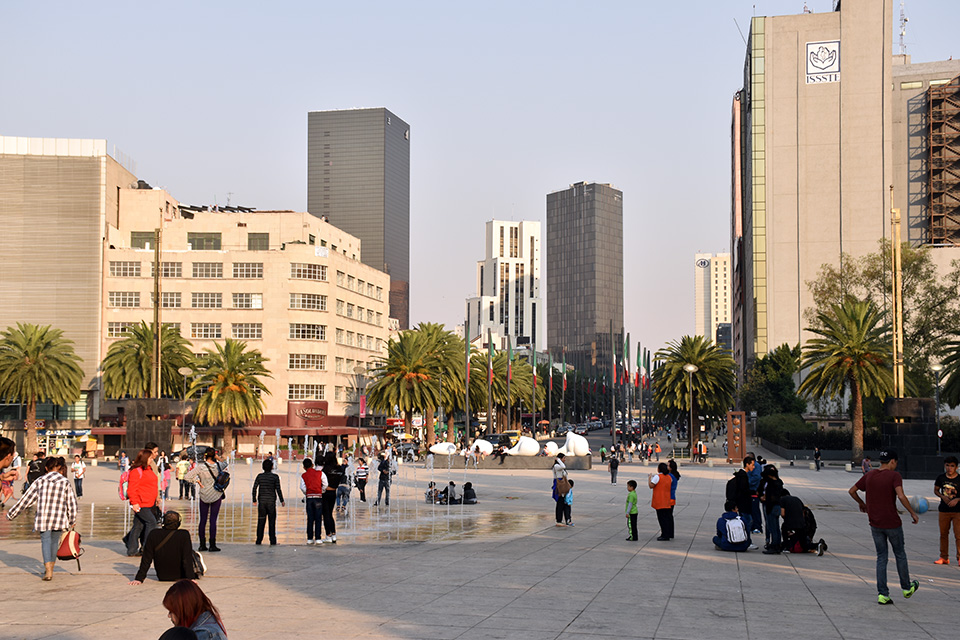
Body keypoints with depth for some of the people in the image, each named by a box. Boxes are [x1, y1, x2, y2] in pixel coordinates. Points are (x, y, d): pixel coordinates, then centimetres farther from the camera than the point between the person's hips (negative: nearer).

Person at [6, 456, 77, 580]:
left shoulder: (40, 481, 2)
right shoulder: (65, 482, 1)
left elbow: (26, 499, 5)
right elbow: (72, 503, 5)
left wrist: (11, 513, 14)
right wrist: (72, 520, 17)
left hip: (43, 517, 0)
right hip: (59, 519, 0)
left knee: (45, 541, 4)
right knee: (54, 542, 14)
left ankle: (48, 571, -10)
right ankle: (50, 569, 23)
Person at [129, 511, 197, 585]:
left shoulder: (153, 534, -16)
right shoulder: (184, 535, -23)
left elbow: (146, 559, -12)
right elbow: (187, 558, -22)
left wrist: (139, 578, -8)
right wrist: (190, 578, -18)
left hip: (162, 577, 3)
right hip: (180, 576, -3)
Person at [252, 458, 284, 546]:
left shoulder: (259, 476, 1)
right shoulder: (275, 477, -5)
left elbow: (254, 488, 0)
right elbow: (278, 489, -6)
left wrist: (254, 500, 11)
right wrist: (282, 501, 2)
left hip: (262, 501, 2)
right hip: (271, 501, -2)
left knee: (261, 521, 7)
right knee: (272, 521, 2)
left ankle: (259, 540, 6)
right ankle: (272, 541, -2)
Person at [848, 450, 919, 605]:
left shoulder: (869, 476, 4)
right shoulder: (894, 476, -12)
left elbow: (852, 491, 11)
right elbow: (901, 496, -25)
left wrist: (861, 503, 27)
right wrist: (913, 513, -15)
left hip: (875, 524, 4)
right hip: (892, 523, -4)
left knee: (881, 558, 10)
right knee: (900, 554, 16)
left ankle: (882, 594, 4)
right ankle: (907, 587, 32)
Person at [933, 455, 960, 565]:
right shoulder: (941, 478, 0)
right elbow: (936, 490, 12)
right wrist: (943, 497, -7)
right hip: (944, 510, 3)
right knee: (943, 534, 11)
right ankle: (944, 557, 21)